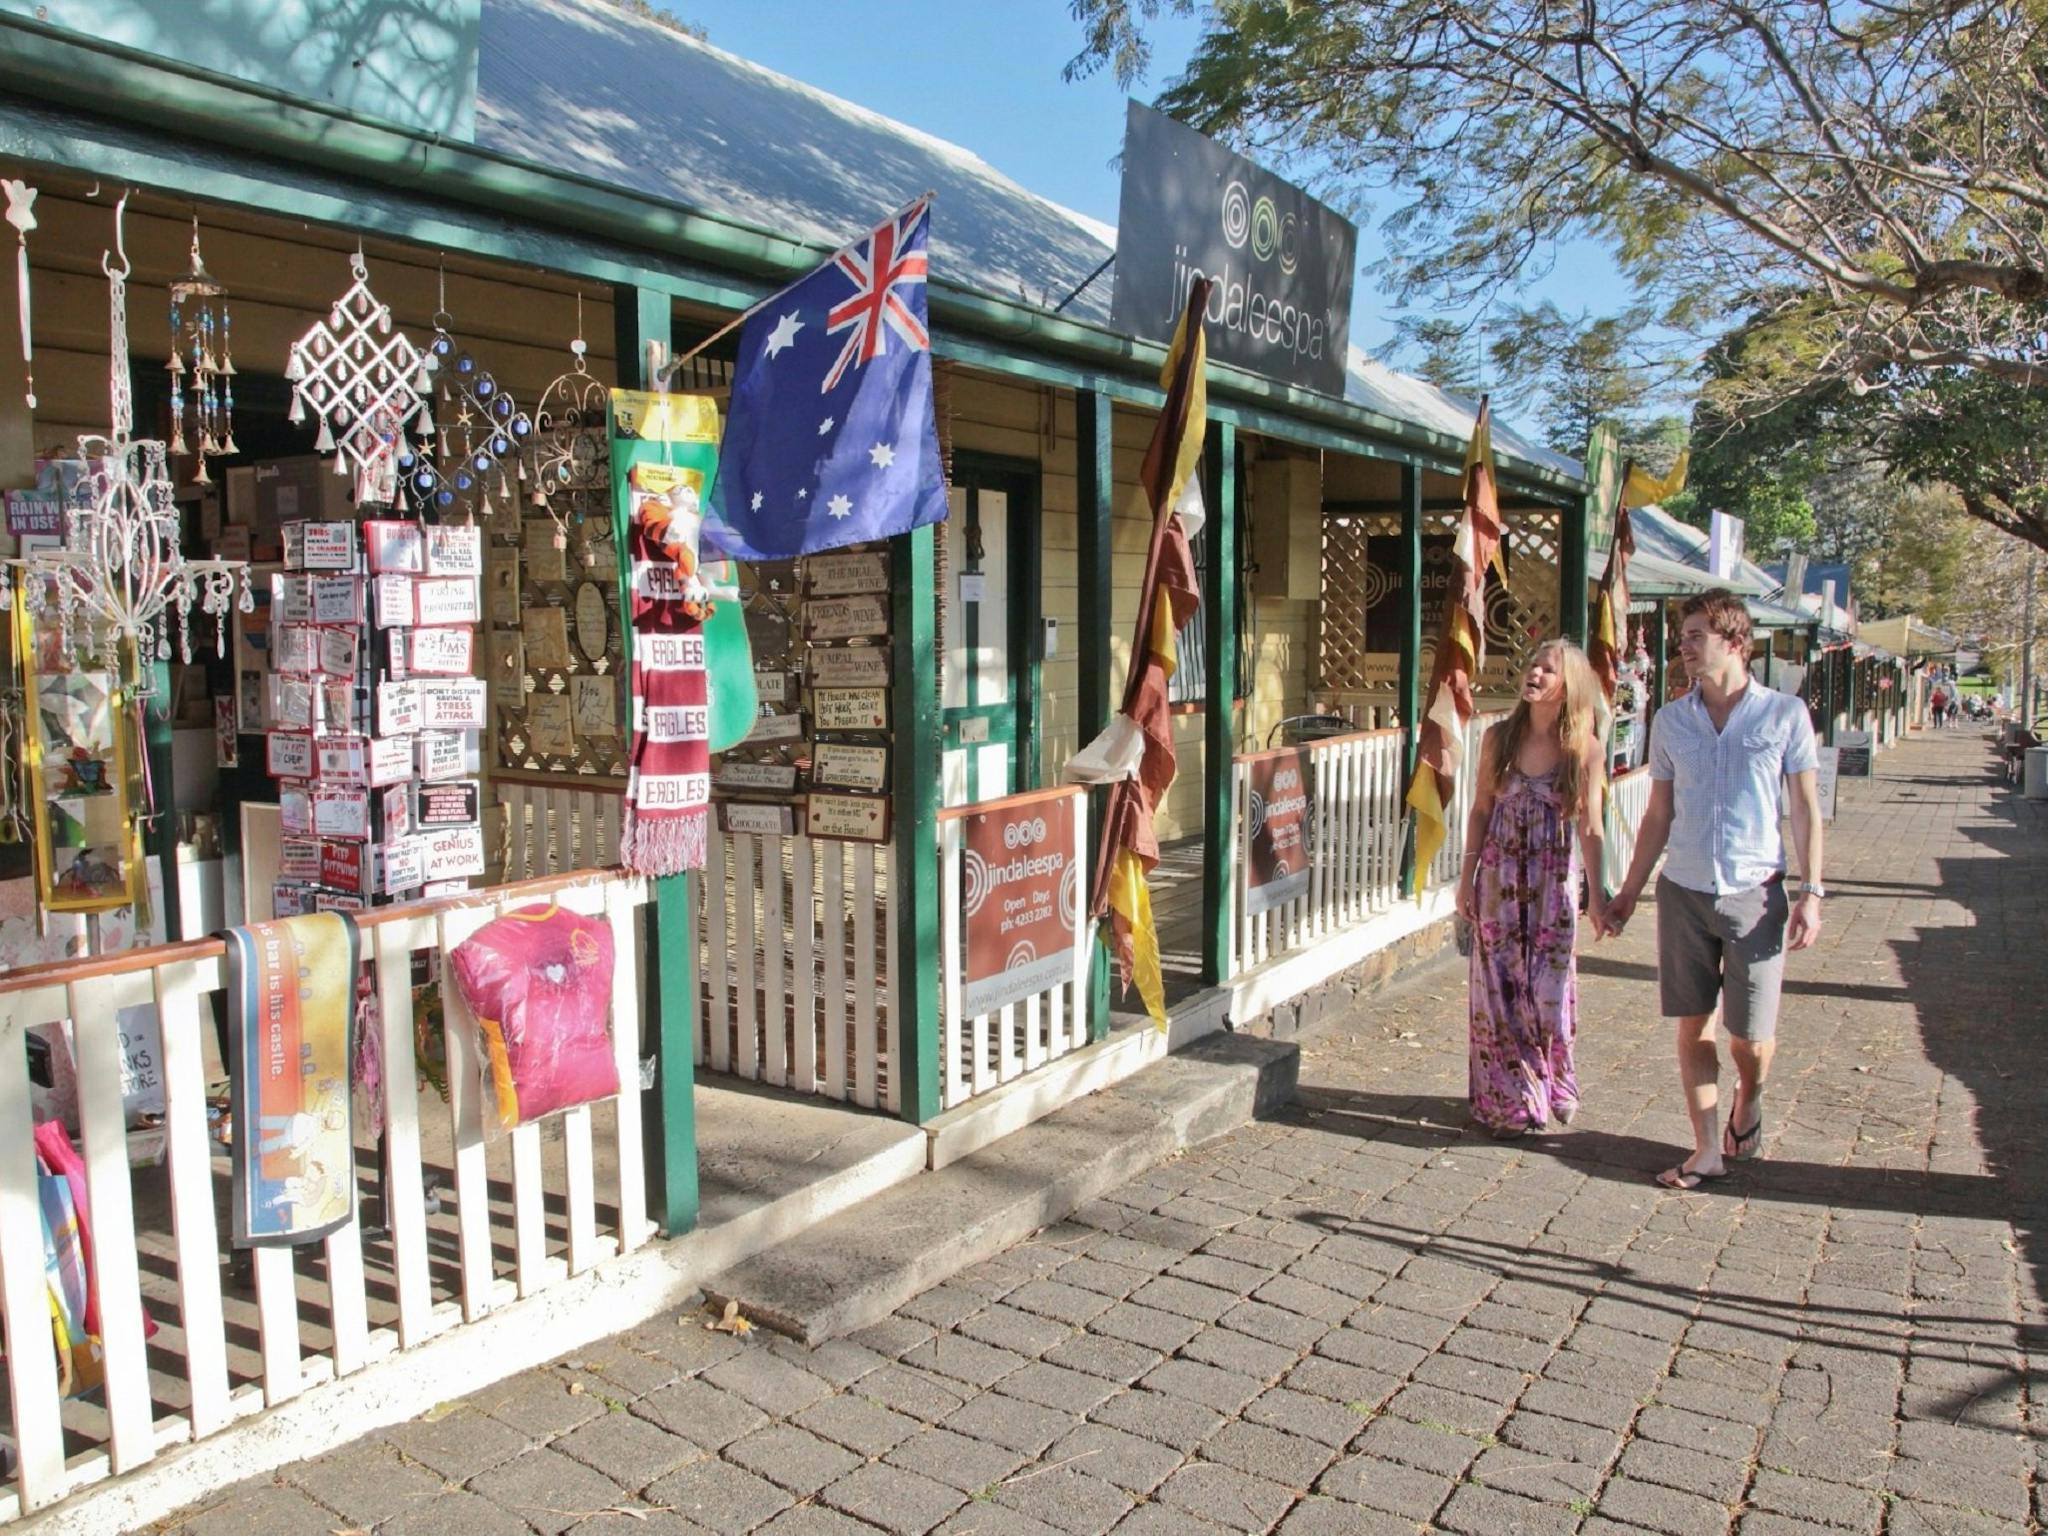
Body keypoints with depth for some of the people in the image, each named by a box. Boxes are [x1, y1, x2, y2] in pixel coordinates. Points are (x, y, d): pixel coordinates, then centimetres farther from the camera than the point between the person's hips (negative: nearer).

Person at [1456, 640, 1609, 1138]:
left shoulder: (1585, 748, -5)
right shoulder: (1499, 738, -1)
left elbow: (1589, 827, -6)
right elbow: (1481, 811, 5)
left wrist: (1597, 895, -9)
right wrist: (1467, 878, 4)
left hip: (1554, 878, -1)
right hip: (1499, 874, 1)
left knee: (1549, 986, 4)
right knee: (1499, 985, 5)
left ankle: (1551, 1089, 26)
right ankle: (1508, 1100, 19)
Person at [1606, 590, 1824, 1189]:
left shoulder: (1785, 714, -2)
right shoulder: (1671, 720, 6)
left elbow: (1806, 808, 1)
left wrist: (1811, 892, -7)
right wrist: (1628, 892, 10)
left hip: (1754, 894, -3)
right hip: (1683, 892, 3)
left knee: (1751, 1034, 1)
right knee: (1693, 1025, 6)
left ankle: (1749, 1097, 34)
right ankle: (1707, 1148, 18)